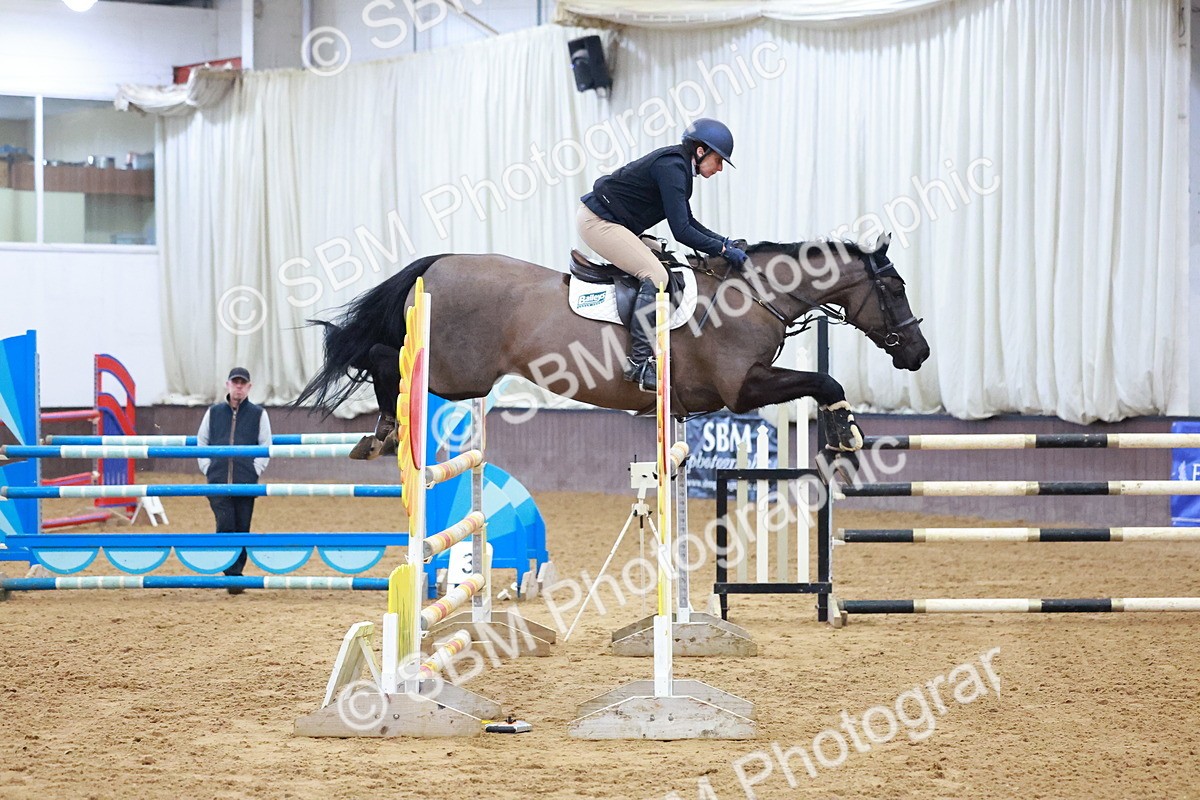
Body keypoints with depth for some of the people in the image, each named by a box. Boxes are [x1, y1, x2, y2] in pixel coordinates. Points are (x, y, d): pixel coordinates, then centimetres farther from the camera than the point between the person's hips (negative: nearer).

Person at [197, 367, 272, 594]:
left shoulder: (258, 414, 5)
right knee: (225, 525, -12)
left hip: (246, 482, 0)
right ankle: (232, 575, -7)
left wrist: (255, 471, -5)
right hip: (218, 481, 0)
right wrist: (207, 469, 4)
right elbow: (201, 441, 15)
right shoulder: (214, 412, 9)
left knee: (242, 529, 4)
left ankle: (237, 572, 13)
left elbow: (266, 447, 5)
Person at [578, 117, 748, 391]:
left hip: (611, 222, 11)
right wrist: (724, 250, -17)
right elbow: (681, 232, -24)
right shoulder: (671, 168, -20)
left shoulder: (677, 166, 11)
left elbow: (688, 222, 20)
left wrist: (724, 242, 10)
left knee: (662, 260, 17)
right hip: (598, 222, -11)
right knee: (655, 275, -21)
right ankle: (639, 362, -24)